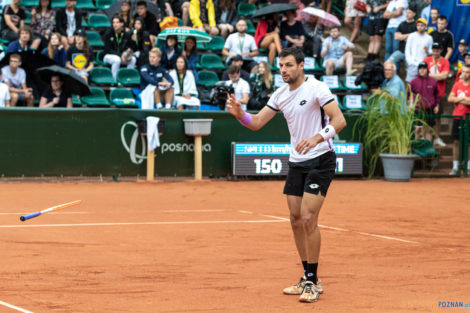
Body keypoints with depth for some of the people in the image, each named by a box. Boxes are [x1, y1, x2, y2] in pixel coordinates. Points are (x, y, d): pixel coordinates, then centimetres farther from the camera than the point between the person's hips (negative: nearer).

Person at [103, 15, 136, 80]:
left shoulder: (127, 35, -1)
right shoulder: (108, 34, -12)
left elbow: (128, 47, 7)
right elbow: (108, 50, -15)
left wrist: (128, 53, -19)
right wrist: (120, 55, -27)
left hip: (122, 55, 4)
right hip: (109, 56, -4)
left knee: (133, 59, -24)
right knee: (117, 60, -37)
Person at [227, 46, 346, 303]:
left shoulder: (316, 89, -13)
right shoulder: (280, 94, 8)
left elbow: (339, 120, -21)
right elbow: (256, 123, 8)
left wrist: (317, 137, -36)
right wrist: (239, 113, -13)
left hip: (320, 160, -7)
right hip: (296, 163, 7)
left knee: (308, 219, -15)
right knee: (296, 220, 7)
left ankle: (313, 282, -7)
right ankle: (308, 278, 18)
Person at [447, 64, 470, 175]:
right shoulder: (457, 85, 10)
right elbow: (450, 99, 2)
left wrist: (459, 99, -10)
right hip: (457, 116, 3)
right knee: (456, 141, 4)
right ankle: (455, 167, 8)